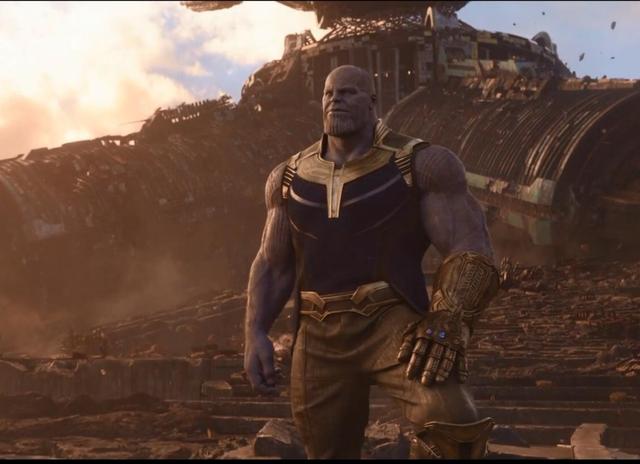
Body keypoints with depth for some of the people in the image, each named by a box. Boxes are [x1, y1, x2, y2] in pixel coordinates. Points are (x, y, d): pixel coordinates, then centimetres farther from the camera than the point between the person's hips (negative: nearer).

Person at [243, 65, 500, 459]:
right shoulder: (291, 178, 10)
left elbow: (471, 252, -10)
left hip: (392, 325, -4)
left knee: (452, 421, -32)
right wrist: (255, 335, 4)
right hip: (320, 339, 5)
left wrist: (447, 324, -24)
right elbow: (273, 265, 18)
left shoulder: (419, 165, -4)